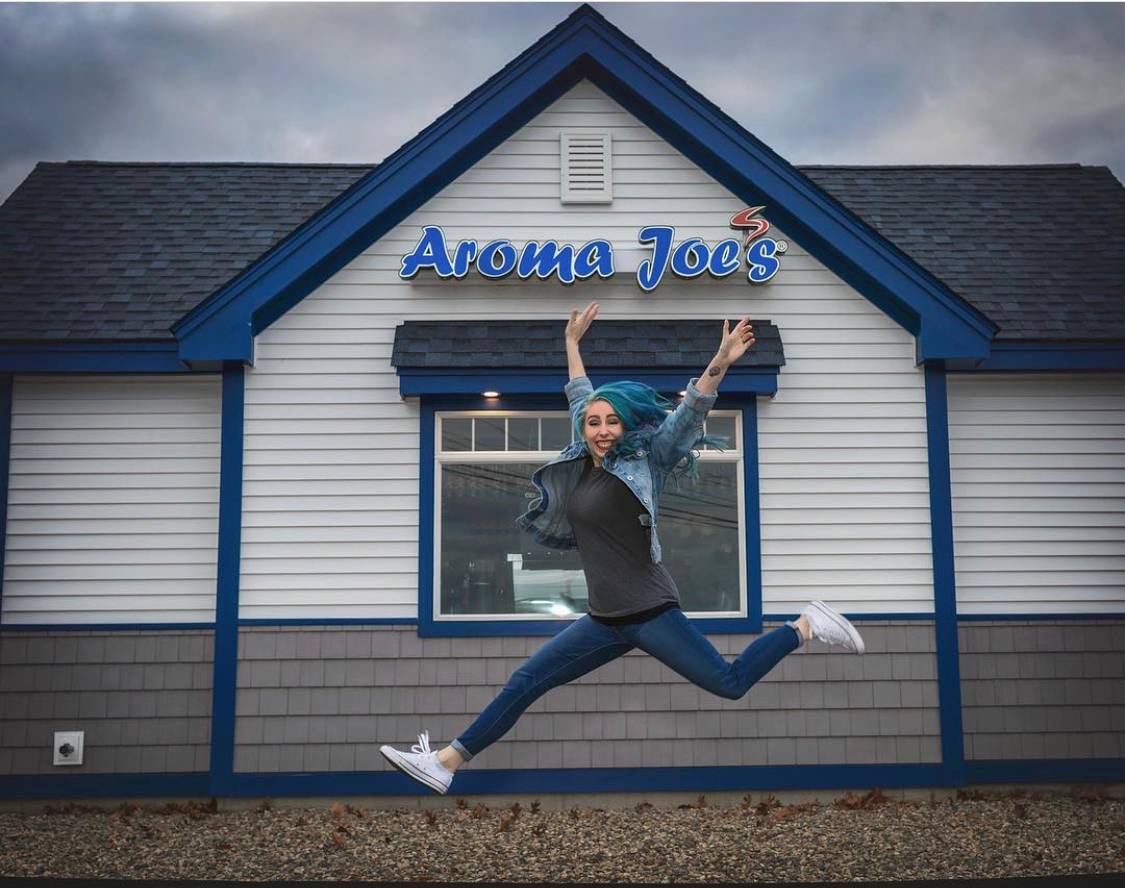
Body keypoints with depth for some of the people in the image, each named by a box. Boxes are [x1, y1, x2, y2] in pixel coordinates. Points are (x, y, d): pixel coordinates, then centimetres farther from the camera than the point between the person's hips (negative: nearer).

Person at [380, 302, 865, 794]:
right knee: (523, 684, 7)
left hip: (648, 612, -6)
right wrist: (572, 342, 32)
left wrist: (720, 363, -30)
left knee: (730, 683, -5)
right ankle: (445, 763, 12)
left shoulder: (643, 462, -7)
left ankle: (805, 624, 14)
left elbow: (689, 414, -17)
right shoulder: (584, 462, 8)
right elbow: (581, 396, 23)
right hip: (604, 619, 7)